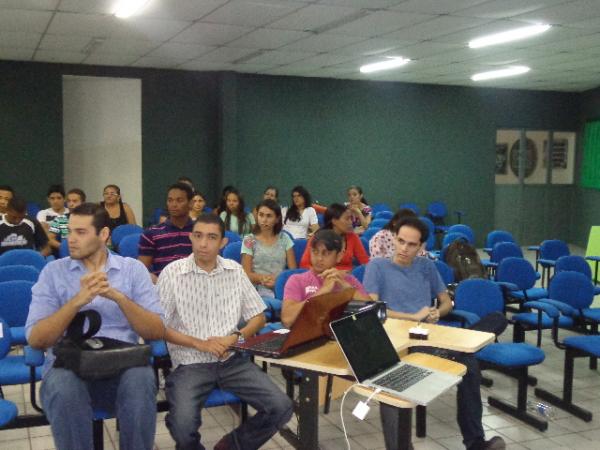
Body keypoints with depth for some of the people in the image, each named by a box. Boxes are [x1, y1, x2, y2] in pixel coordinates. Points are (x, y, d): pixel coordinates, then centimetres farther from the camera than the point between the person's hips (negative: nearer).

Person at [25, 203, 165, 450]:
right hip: (68, 365, 0)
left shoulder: (133, 269, 7)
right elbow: (36, 340, -3)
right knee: (63, 388, -34)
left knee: (141, 379, -33)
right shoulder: (53, 271, 7)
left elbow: (157, 332, -2)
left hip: (123, 364, 0)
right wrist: (77, 301, -17)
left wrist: (118, 297, -17)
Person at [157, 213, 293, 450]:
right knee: (183, 426, -28)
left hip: (232, 360, 3)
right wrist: (199, 344, -15)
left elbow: (258, 317, 11)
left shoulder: (235, 271, 6)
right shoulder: (172, 273, -4)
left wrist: (235, 338, -8)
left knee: (281, 408, -13)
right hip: (190, 363, -3)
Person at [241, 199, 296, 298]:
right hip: (259, 291, -2)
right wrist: (262, 278, -15)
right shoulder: (249, 240, 7)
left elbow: (293, 270, 9)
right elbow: (247, 274, 2)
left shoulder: (284, 239, 13)